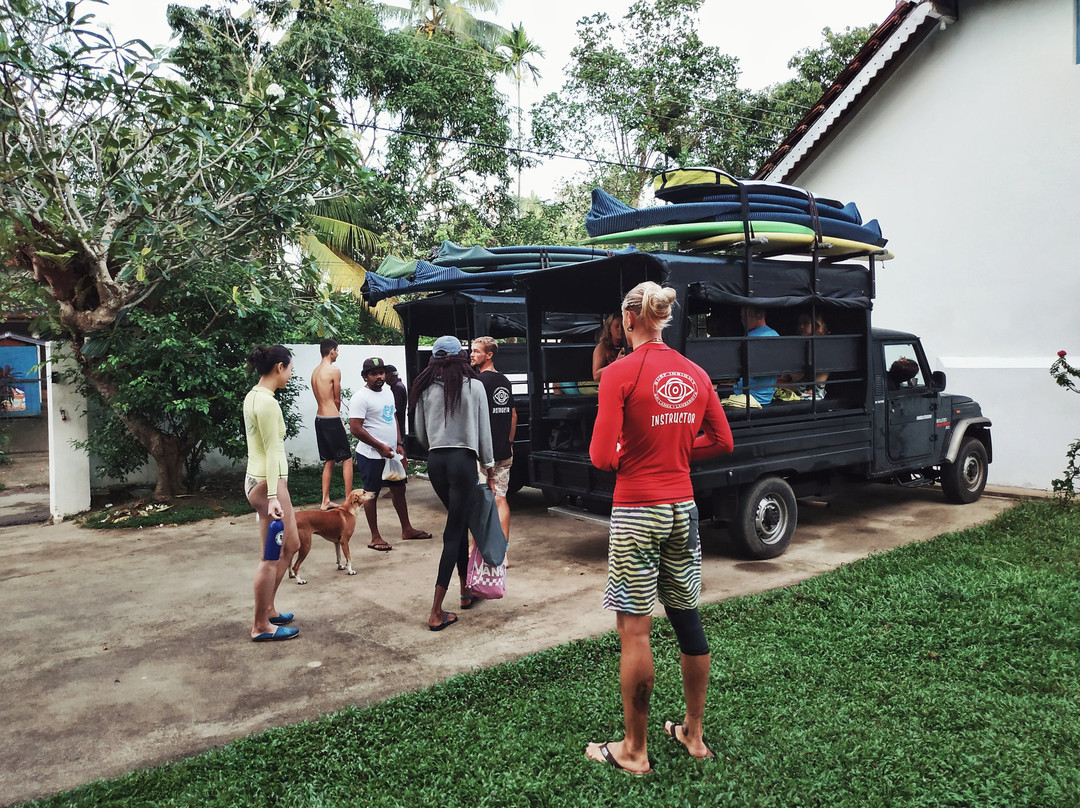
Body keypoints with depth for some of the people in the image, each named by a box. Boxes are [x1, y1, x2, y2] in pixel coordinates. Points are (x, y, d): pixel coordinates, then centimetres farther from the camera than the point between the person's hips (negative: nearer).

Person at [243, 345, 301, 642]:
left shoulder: (252, 396, 11)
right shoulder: (268, 402, -19)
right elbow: (272, 451, -22)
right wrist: (273, 496, -23)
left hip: (257, 479, 10)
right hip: (268, 483, -10)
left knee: (291, 545, 19)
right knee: (272, 557, 1)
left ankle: (268, 609, 30)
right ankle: (261, 626, 12)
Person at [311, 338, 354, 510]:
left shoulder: (315, 372, 11)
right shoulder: (334, 371, -13)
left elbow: (321, 398, 12)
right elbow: (337, 399, -5)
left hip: (319, 418, 8)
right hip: (332, 419, -8)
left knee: (329, 460, 14)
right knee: (347, 458, 2)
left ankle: (325, 501, 15)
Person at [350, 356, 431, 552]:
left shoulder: (388, 391, 11)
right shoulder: (361, 398, -15)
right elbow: (355, 429, -19)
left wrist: (399, 445, 10)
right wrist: (380, 447, -17)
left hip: (391, 453, 8)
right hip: (371, 456, -8)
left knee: (399, 488, 15)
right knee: (371, 494, 3)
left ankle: (407, 529, 28)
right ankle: (375, 538, 12)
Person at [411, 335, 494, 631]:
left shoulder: (424, 388, 5)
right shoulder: (473, 385, -3)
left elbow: (420, 434, 10)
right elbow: (484, 429, 1)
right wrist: (488, 463, 12)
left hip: (435, 461, 4)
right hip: (463, 460, -4)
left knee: (460, 522, 20)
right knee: (454, 532, -2)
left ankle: (466, 590, 31)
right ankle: (436, 612, -3)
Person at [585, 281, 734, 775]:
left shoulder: (620, 373, -13)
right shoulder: (695, 374, 5)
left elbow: (602, 457, -18)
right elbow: (721, 441, 11)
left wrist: (622, 457, 4)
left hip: (637, 511, -6)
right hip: (682, 508, 6)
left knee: (634, 630, 4)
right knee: (687, 619, 16)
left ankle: (634, 751, 17)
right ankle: (694, 734, 31)